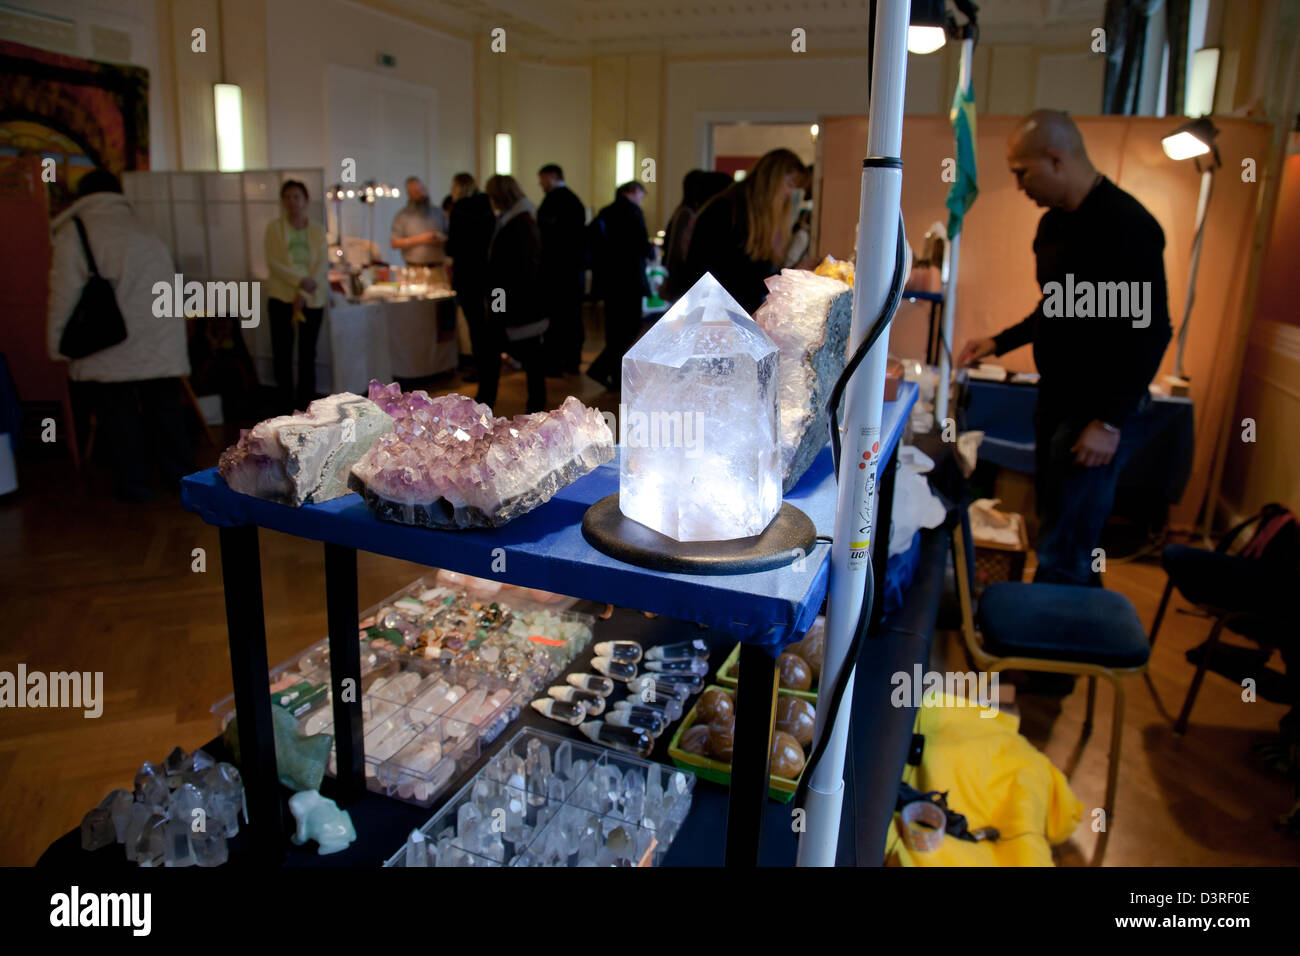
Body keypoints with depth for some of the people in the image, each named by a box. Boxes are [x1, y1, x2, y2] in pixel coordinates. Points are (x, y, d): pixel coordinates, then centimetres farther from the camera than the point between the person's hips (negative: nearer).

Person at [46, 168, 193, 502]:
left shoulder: (74, 230, -1)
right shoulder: (142, 228, 13)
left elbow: (65, 290, -6)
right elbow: (169, 280, 13)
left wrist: (57, 342, 0)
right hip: (161, 338, 4)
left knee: (117, 411, 4)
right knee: (164, 405, 12)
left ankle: (134, 484, 9)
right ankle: (179, 473, 18)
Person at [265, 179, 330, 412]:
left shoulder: (317, 230, 4)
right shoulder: (274, 228, 2)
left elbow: (322, 265, -3)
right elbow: (273, 263, -6)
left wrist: (303, 295, -13)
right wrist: (300, 280, -20)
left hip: (312, 299, 0)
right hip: (281, 297, 0)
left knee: (308, 353, 5)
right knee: (282, 353, 2)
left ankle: (306, 404, 14)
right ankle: (286, 405, 12)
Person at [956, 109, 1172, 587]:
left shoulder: (1126, 225, -18)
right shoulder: (1054, 223, 11)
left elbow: (1151, 330, -20)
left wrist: (1110, 421, -21)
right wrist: (999, 343, 15)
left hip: (1099, 410, -9)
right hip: (1057, 399, 9)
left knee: (1062, 555, -6)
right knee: (1055, 532, 15)